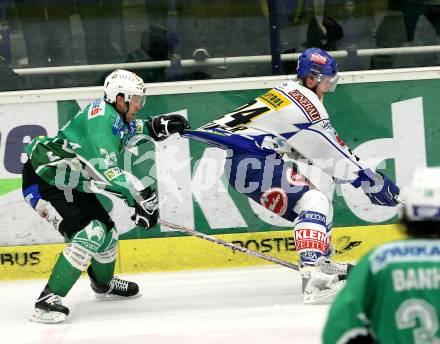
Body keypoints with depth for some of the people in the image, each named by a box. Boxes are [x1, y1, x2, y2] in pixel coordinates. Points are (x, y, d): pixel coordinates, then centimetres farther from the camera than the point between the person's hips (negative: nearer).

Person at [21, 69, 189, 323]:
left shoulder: (113, 115, 5)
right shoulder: (99, 119, -24)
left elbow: (127, 129, 30)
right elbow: (107, 170, -32)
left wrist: (156, 126, 11)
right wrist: (140, 199, -33)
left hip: (70, 184, 10)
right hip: (43, 180, -10)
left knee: (106, 230, 17)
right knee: (89, 233, -23)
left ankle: (104, 283, 47)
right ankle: (48, 300, -23)